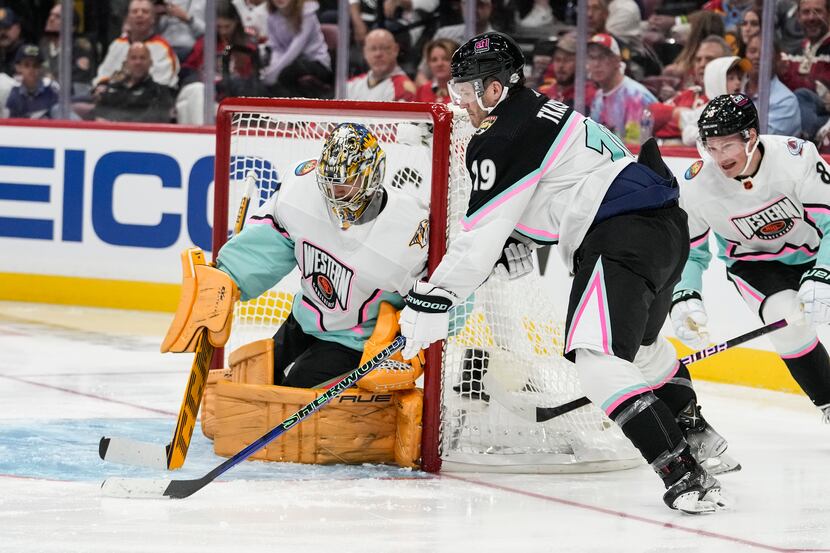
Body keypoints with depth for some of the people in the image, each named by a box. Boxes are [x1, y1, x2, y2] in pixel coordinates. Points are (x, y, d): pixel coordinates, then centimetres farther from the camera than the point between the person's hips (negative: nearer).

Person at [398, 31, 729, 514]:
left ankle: (682, 472, -28)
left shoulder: (503, 141, -9)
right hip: (667, 226, 11)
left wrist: (434, 299, -10)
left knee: (599, 357, -20)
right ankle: (692, 431, 50)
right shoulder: (539, 113, 22)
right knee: (639, 343, 33)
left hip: (625, 235, -11)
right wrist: (513, 248, 24)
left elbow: (482, 234, -13)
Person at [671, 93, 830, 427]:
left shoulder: (795, 157, -31)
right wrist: (684, 298, -25)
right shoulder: (696, 187, -23)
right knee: (789, 320, -25)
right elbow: (690, 252, -8)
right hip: (754, 260, 0)